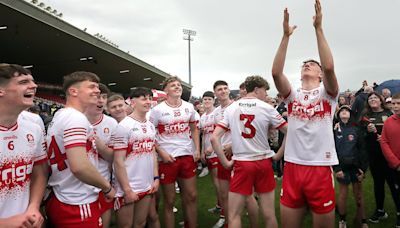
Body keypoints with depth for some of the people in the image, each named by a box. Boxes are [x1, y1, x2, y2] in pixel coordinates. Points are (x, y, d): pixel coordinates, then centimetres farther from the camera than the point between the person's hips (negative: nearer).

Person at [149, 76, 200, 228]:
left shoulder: (189, 107, 6)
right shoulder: (157, 110, -7)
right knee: (169, 200, 6)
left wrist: (197, 149, 5)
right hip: (167, 158, -4)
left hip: (188, 156, 4)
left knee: (191, 196, 11)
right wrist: (161, 153, -13)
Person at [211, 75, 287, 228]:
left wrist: (225, 163, 0)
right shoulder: (267, 108, -3)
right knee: (269, 214, 12)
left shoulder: (231, 109, 1)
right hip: (264, 163, 0)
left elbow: (214, 138, -5)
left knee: (233, 216, 7)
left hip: (241, 164, 0)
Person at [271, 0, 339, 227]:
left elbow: (329, 67, -16)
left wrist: (319, 28, -15)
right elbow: (276, 72, -8)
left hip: (321, 168, -2)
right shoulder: (292, 95, 9)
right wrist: (286, 35, -10)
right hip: (292, 167, 2)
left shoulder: (327, 94, 4)